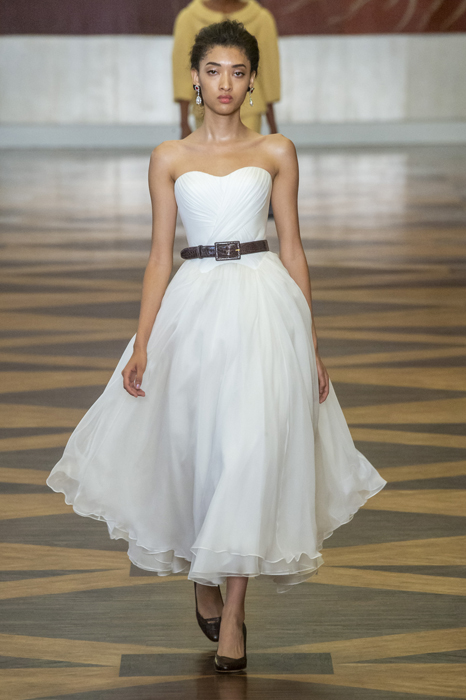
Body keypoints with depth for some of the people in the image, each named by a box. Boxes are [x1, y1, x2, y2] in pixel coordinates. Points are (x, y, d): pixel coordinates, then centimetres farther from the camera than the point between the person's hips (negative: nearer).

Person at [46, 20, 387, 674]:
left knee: (253, 449, -9)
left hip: (266, 306, -1)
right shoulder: (169, 157, 8)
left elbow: (293, 249, 8)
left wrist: (312, 344, 5)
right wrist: (141, 343, 0)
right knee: (193, 446, 6)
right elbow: (160, 254, 7)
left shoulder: (277, 151, 6)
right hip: (194, 307, 1)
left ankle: (232, 613, -3)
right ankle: (202, 579, 33)